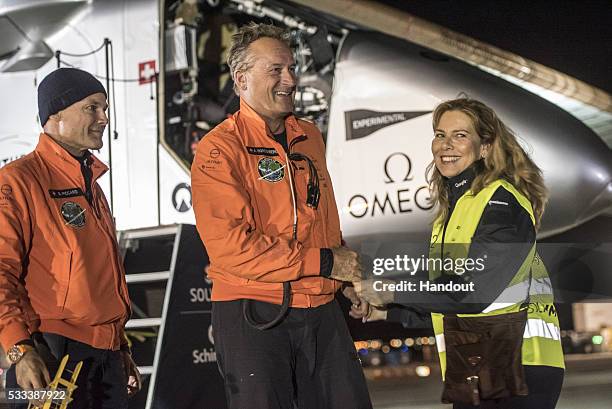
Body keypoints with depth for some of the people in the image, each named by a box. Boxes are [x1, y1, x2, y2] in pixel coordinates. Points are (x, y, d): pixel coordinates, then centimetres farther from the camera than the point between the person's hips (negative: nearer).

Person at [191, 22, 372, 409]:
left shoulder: (310, 137, 13)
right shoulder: (219, 149, -9)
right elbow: (231, 246, -19)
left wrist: (348, 275, 9)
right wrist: (324, 263, -15)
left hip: (322, 311, 6)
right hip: (253, 315, -6)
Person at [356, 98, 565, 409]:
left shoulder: (502, 201, -9)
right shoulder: (451, 209, 17)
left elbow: (473, 290, -18)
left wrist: (390, 294, -13)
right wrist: (387, 312, 10)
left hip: (519, 367, -8)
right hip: (471, 371, 8)